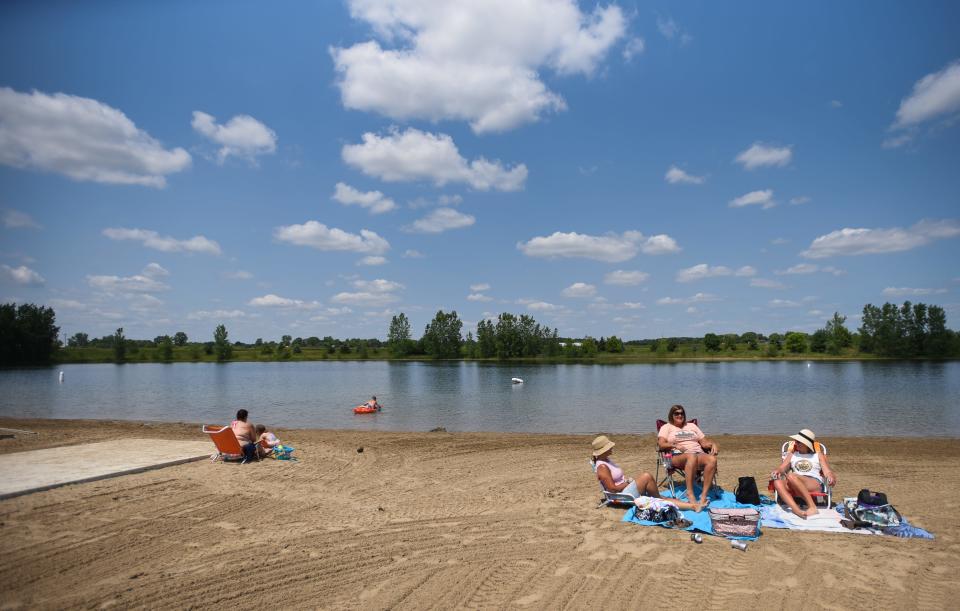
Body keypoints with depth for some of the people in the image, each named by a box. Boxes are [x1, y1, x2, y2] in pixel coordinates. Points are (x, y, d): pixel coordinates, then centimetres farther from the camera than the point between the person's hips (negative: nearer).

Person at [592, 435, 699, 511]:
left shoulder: (607, 460, 16)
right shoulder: (602, 467, -15)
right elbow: (612, 488, -19)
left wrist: (627, 481, 1)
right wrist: (628, 483, -7)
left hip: (628, 491, 10)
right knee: (646, 476, -28)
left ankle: (692, 506, -11)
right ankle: (658, 498, -2)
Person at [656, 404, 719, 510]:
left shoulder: (692, 426, 30)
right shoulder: (666, 427, 17)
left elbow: (704, 442, 23)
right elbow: (661, 445, 1)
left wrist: (713, 444, 0)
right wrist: (675, 446, -17)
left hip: (699, 454, 4)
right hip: (678, 456, -4)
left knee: (712, 459, -32)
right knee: (691, 456, -40)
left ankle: (704, 495, -37)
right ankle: (690, 494, -42)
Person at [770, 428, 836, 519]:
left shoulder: (818, 454, 22)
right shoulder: (792, 454, 27)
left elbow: (827, 472, 10)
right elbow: (782, 468, 16)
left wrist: (831, 477, -15)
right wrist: (777, 471, -9)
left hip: (814, 484, -3)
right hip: (795, 488, 3)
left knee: (791, 476, -36)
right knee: (777, 482, -33)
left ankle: (812, 507, -35)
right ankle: (797, 510, -50)